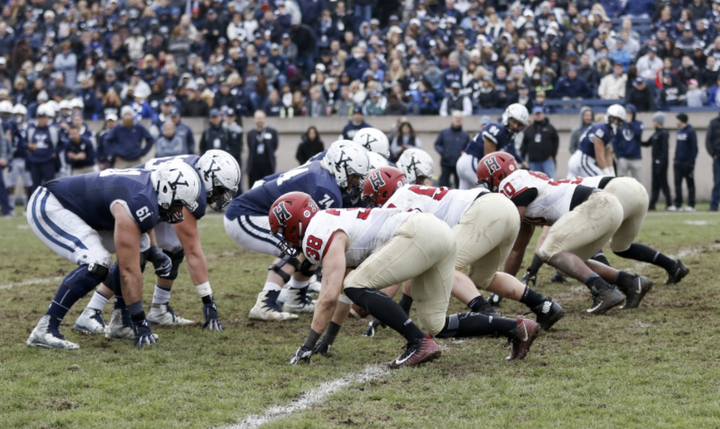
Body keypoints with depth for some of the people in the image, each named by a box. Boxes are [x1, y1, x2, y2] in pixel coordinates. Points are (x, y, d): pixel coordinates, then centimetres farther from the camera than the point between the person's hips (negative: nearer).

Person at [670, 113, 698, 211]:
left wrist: (692, 162, -16)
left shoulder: (690, 131, -10)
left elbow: (694, 148, -12)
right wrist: (675, 160, 13)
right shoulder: (679, 131, 13)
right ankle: (678, 204, 6)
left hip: (687, 163, -7)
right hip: (678, 162, 7)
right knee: (677, 183, 3)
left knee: (690, 184, 1)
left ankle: (691, 205, 4)